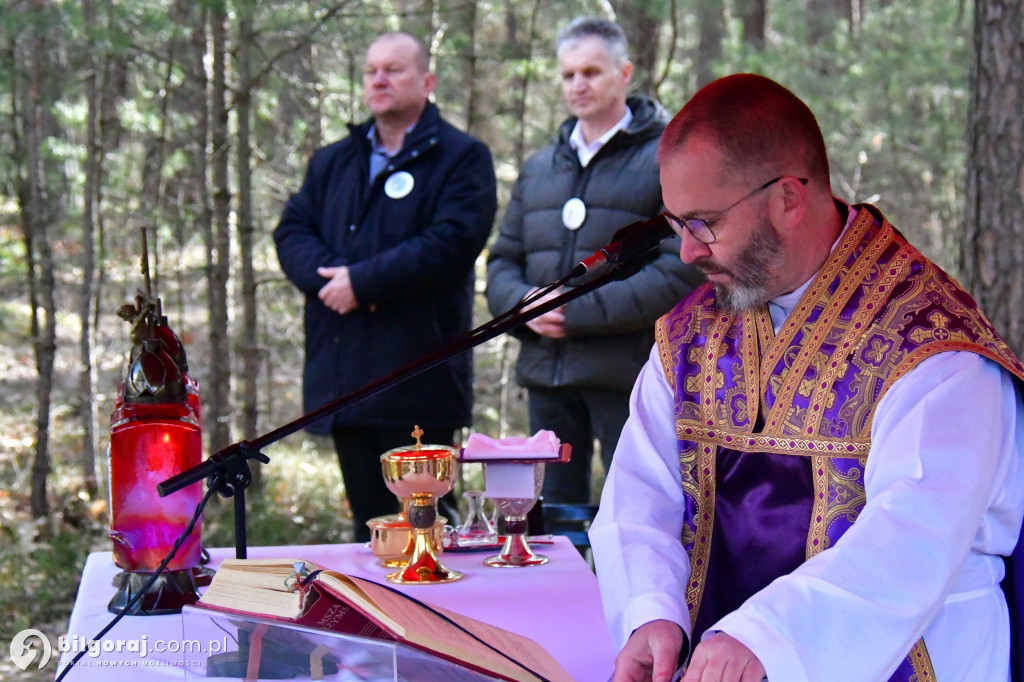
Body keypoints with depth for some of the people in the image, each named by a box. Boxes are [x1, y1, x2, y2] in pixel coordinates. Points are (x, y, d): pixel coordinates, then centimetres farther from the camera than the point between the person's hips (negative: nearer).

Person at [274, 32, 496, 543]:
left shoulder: (462, 158, 0)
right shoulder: (331, 163, 20)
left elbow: (452, 242, -14)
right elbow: (291, 232, 10)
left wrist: (362, 282, -16)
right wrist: (328, 277, -11)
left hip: (417, 379, -6)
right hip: (343, 379, 6)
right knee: (369, 524, 12)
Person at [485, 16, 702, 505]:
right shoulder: (539, 168, 19)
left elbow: (683, 269, -12)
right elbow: (502, 260, 19)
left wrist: (581, 311, -16)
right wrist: (523, 302, -6)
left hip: (627, 373, -6)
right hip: (546, 372, 6)